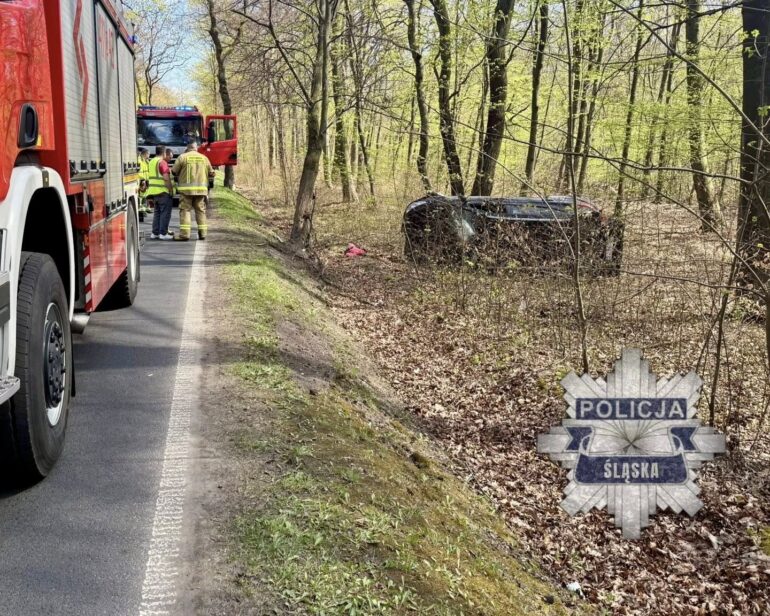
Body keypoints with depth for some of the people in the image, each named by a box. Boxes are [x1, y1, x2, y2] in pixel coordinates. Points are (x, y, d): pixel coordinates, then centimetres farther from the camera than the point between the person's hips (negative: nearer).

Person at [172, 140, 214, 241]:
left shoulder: (182, 157, -1)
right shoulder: (204, 158, 9)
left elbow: (174, 171, 0)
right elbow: (211, 173, 12)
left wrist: (179, 175, 21)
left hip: (186, 189, -3)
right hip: (201, 189, 3)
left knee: (185, 210, -2)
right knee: (201, 210, 11)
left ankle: (184, 233, -9)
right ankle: (202, 233, 11)